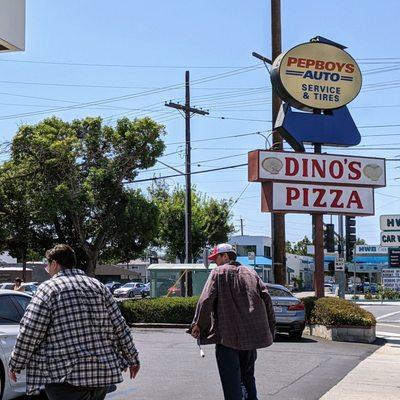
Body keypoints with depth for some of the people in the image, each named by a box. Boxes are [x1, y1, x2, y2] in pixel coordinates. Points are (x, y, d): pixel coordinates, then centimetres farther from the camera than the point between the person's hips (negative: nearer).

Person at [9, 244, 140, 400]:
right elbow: (120, 327, 10)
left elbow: (29, 333, -7)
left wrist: (15, 365, 5)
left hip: (65, 376, -6)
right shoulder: (98, 286, 11)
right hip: (104, 372, 6)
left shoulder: (48, 288, -5)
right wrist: (133, 359, 19)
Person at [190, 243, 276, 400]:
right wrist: (270, 328, 11)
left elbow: (205, 300, -11)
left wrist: (197, 324, -3)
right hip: (252, 334, 6)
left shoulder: (218, 272, 0)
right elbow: (266, 298, 7)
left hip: (228, 335, -6)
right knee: (248, 376, 20)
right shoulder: (250, 272, 14)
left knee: (231, 382, -2)